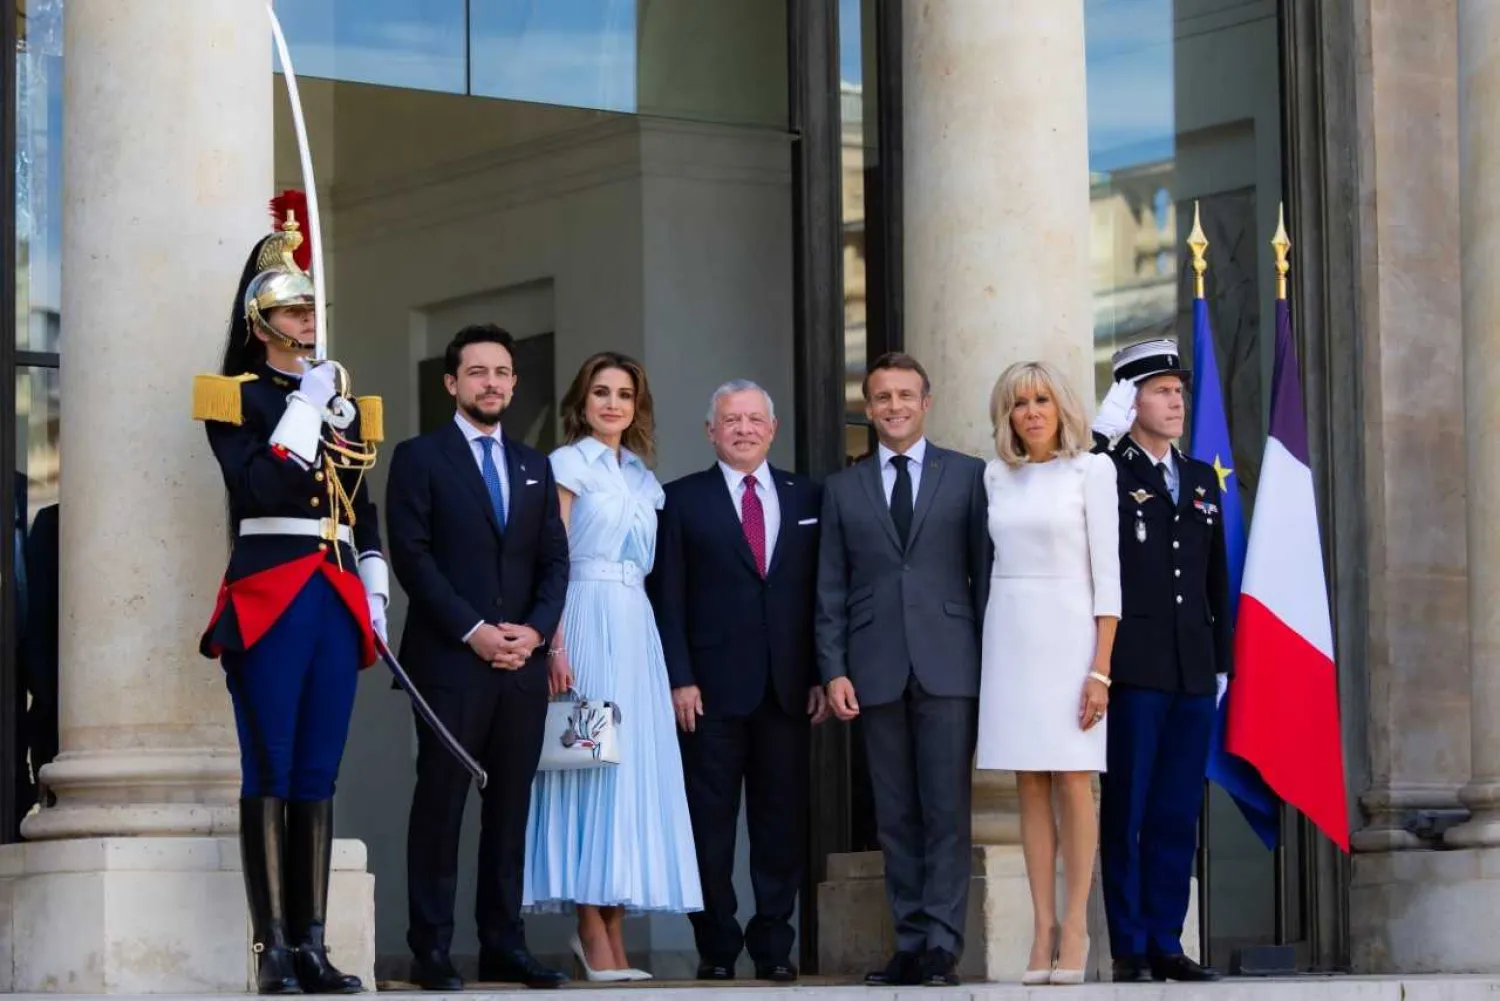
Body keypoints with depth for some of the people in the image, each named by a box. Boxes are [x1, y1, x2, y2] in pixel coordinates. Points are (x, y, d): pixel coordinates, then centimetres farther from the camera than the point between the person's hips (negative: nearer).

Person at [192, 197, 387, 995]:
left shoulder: (346, 403, 18)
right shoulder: (235, 399, 0)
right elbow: (259, 491, -15)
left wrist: (375, 601, 13)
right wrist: (305, 409, -11)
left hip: (338, 601, 6)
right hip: (269, 598, -6)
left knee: (318, 777, 5)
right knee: (270, 775, -6)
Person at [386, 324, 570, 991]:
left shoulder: (534, 466, 19)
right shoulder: (420, 458, 3)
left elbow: (555, 561, 14)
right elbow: (412, 556, -6)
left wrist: (535, 630, -4)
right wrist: (474, 630, -13)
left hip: (523, 662, 5)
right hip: (449, 660, -5)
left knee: (511, 806, 4)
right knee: (440, 803, -5)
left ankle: (503, 946, 7)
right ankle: (431, 950, -4)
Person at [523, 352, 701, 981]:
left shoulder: (643, 480, 19)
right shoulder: (568, 466, 1)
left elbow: (651, 568, 16)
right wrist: (555, 647, -17)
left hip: (636, 628, 6)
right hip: (587, 621, -6)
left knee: (635, 768, 2)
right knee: (589, 765, -8)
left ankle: (613, 939, 4)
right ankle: (593, 936, -6)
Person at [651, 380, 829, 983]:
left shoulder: (806, 498, 12)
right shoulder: (683, 500, 5)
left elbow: (821, 593, 10)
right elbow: (668, 598, 1)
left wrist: (823, 676, 2)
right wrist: (679, 679, -8)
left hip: (788, 689, 2)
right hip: (711, 689, -2)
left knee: (783, 821, 4)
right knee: (710, 824, 1)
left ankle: (774, 944, 10)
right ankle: (717, 948, 7)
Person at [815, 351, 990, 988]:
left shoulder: (968, 476, 7)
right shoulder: (842, 489, 13)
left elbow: (984, 572, 5)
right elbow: (831, 590, 11)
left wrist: (994, 660, -2)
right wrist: (833, 669, 1)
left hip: (949, 666, -2)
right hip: (876, 670, 2)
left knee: (946, 811, -6)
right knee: (896, 817, 4)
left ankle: (942, 946, -6)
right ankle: (910, 943, 7)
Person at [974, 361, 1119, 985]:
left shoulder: (1091, 470, -3)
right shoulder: (997, 477, 11)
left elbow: (1107, 571, -6)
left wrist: (1101, 667, -13)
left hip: (1069, 634, -4)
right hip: (1010, 636, 4)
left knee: (1073, 784, -5)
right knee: (1031, 789, 3)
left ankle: (1075, 930, 0)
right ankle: (1043, 928, 4)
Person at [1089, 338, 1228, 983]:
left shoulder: (1203, 480, 16)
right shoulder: (1107, 472, 0)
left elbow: (1217, 579, 18)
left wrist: (1221, 661, 14)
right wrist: (1104, 430, -18)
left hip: (1192, 672, 5)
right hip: (1135, 669, -5)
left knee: (1177, 816, 7)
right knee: (1125, 814, -1)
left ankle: (1165, 944, 12)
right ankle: (1128, 949, 1)